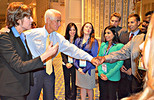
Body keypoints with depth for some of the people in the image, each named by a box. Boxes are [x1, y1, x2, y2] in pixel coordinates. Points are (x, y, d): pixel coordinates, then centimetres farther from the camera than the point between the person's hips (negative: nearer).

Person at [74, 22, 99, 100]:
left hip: (89, 68, -3)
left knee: (89, 88, 9)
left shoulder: (94, 41, -5)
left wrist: (85, 69, -12)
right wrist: (78, 67, -6)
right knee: (82, 87, 14)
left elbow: (94, 57, -9)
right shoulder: (78, 40, 6)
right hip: (79, 68, 3)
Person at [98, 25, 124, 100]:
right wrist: (100, 72, -7)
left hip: (113, 77, -4)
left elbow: (120, 63, -13)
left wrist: (108, 75, -15)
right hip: (102, 76, 4)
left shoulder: (120, 46, -10)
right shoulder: (103, 45, 6)